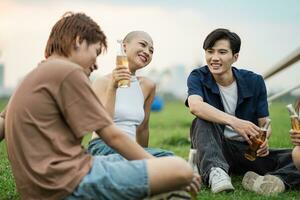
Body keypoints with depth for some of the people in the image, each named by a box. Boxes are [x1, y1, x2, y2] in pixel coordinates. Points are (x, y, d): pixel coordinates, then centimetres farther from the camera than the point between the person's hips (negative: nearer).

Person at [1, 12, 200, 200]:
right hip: (70, 183, -10)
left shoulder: (35, 75, 19)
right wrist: (152, 153, -2)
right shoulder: (68, 71, -9)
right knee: (181, 169, -18)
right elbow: (113, 137, -10)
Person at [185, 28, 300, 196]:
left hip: (249, 151, 2)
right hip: (213, 149, -1)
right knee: (203, 120, -31)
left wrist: (264, 138, -25)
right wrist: (233, 121, -43)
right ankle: (215, 172, -49)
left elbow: (265, 124, 1)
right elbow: (195, 106, -27)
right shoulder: (198, 77, -5)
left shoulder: (254, 82, 0)